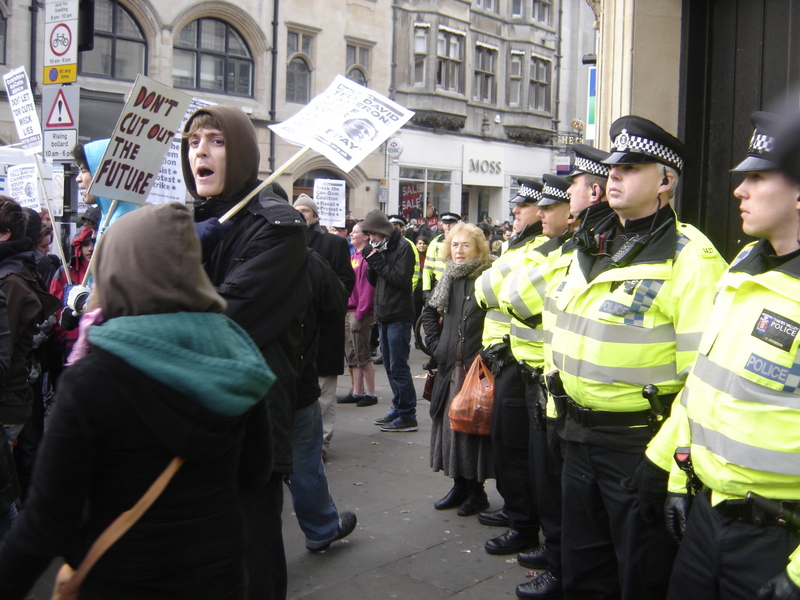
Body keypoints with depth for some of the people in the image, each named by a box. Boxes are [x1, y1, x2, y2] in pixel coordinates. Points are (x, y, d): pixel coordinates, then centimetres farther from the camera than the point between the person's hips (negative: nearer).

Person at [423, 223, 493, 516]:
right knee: (450, 423, 10)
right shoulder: (448, 280, 10)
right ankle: (459, 485, 24)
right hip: (450, 366, 6)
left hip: (478, 367, -6)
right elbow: (429, 312, 24)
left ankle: (477, 490, 13)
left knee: (474, 425, 0)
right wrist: (436, 343, 14)